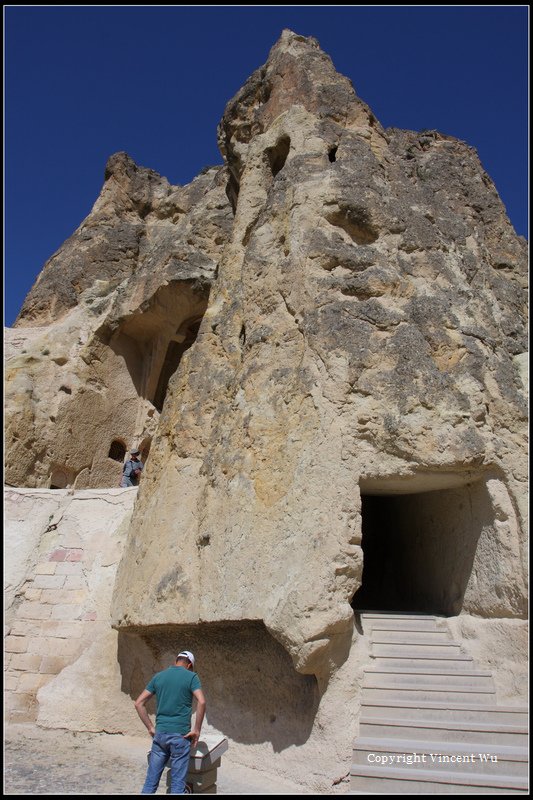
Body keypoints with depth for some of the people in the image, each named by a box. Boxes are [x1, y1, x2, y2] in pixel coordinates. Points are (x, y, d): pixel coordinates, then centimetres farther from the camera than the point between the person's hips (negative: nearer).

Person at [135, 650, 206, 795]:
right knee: (177, 783, 5)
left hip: (160, 734, 4)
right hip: (180, 735, -4)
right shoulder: (191, 676, -3)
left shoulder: (158, 676, 9)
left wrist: (150, 728, 9)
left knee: (151, 780, 11)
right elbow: (201, 702, -18)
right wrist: (196, 730, -9)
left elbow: (139, 703, 8)